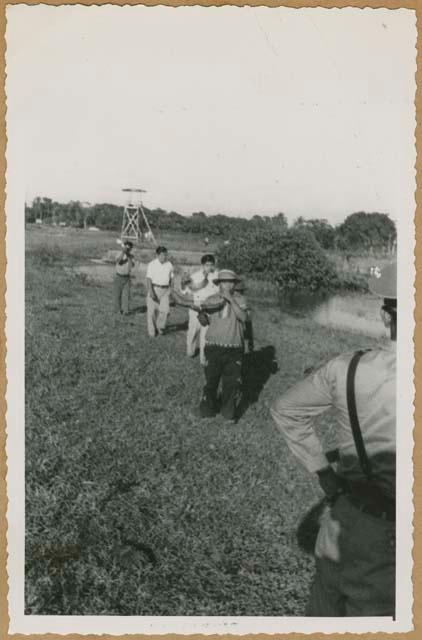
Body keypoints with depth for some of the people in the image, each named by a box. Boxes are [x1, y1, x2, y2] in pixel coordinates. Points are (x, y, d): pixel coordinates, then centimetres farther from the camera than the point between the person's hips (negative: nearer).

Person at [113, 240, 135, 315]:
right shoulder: (120, 254, -7)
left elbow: (132, 266, -15)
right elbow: (118, 261, -28)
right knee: (118, 294, 6)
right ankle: (118, 309, 19)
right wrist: (123, 252, -37)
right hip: (118, 277, -1)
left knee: (128, 294, -9)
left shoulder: (131, 256, 1)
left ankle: (127, 310, -2)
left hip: (127, 277, 1)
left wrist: (129, 256, -23)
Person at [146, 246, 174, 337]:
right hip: (154, 289, -3)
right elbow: (149, 278, -11)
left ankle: (160, 327, 14)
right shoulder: (152, 264, -6)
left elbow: (171, 278, 14)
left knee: (165, 310, -8)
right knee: (152, 310, 3)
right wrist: (151, 291, -21)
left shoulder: (169, 264, 5)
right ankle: (152, 331, 15)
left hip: (165, 290, 3)